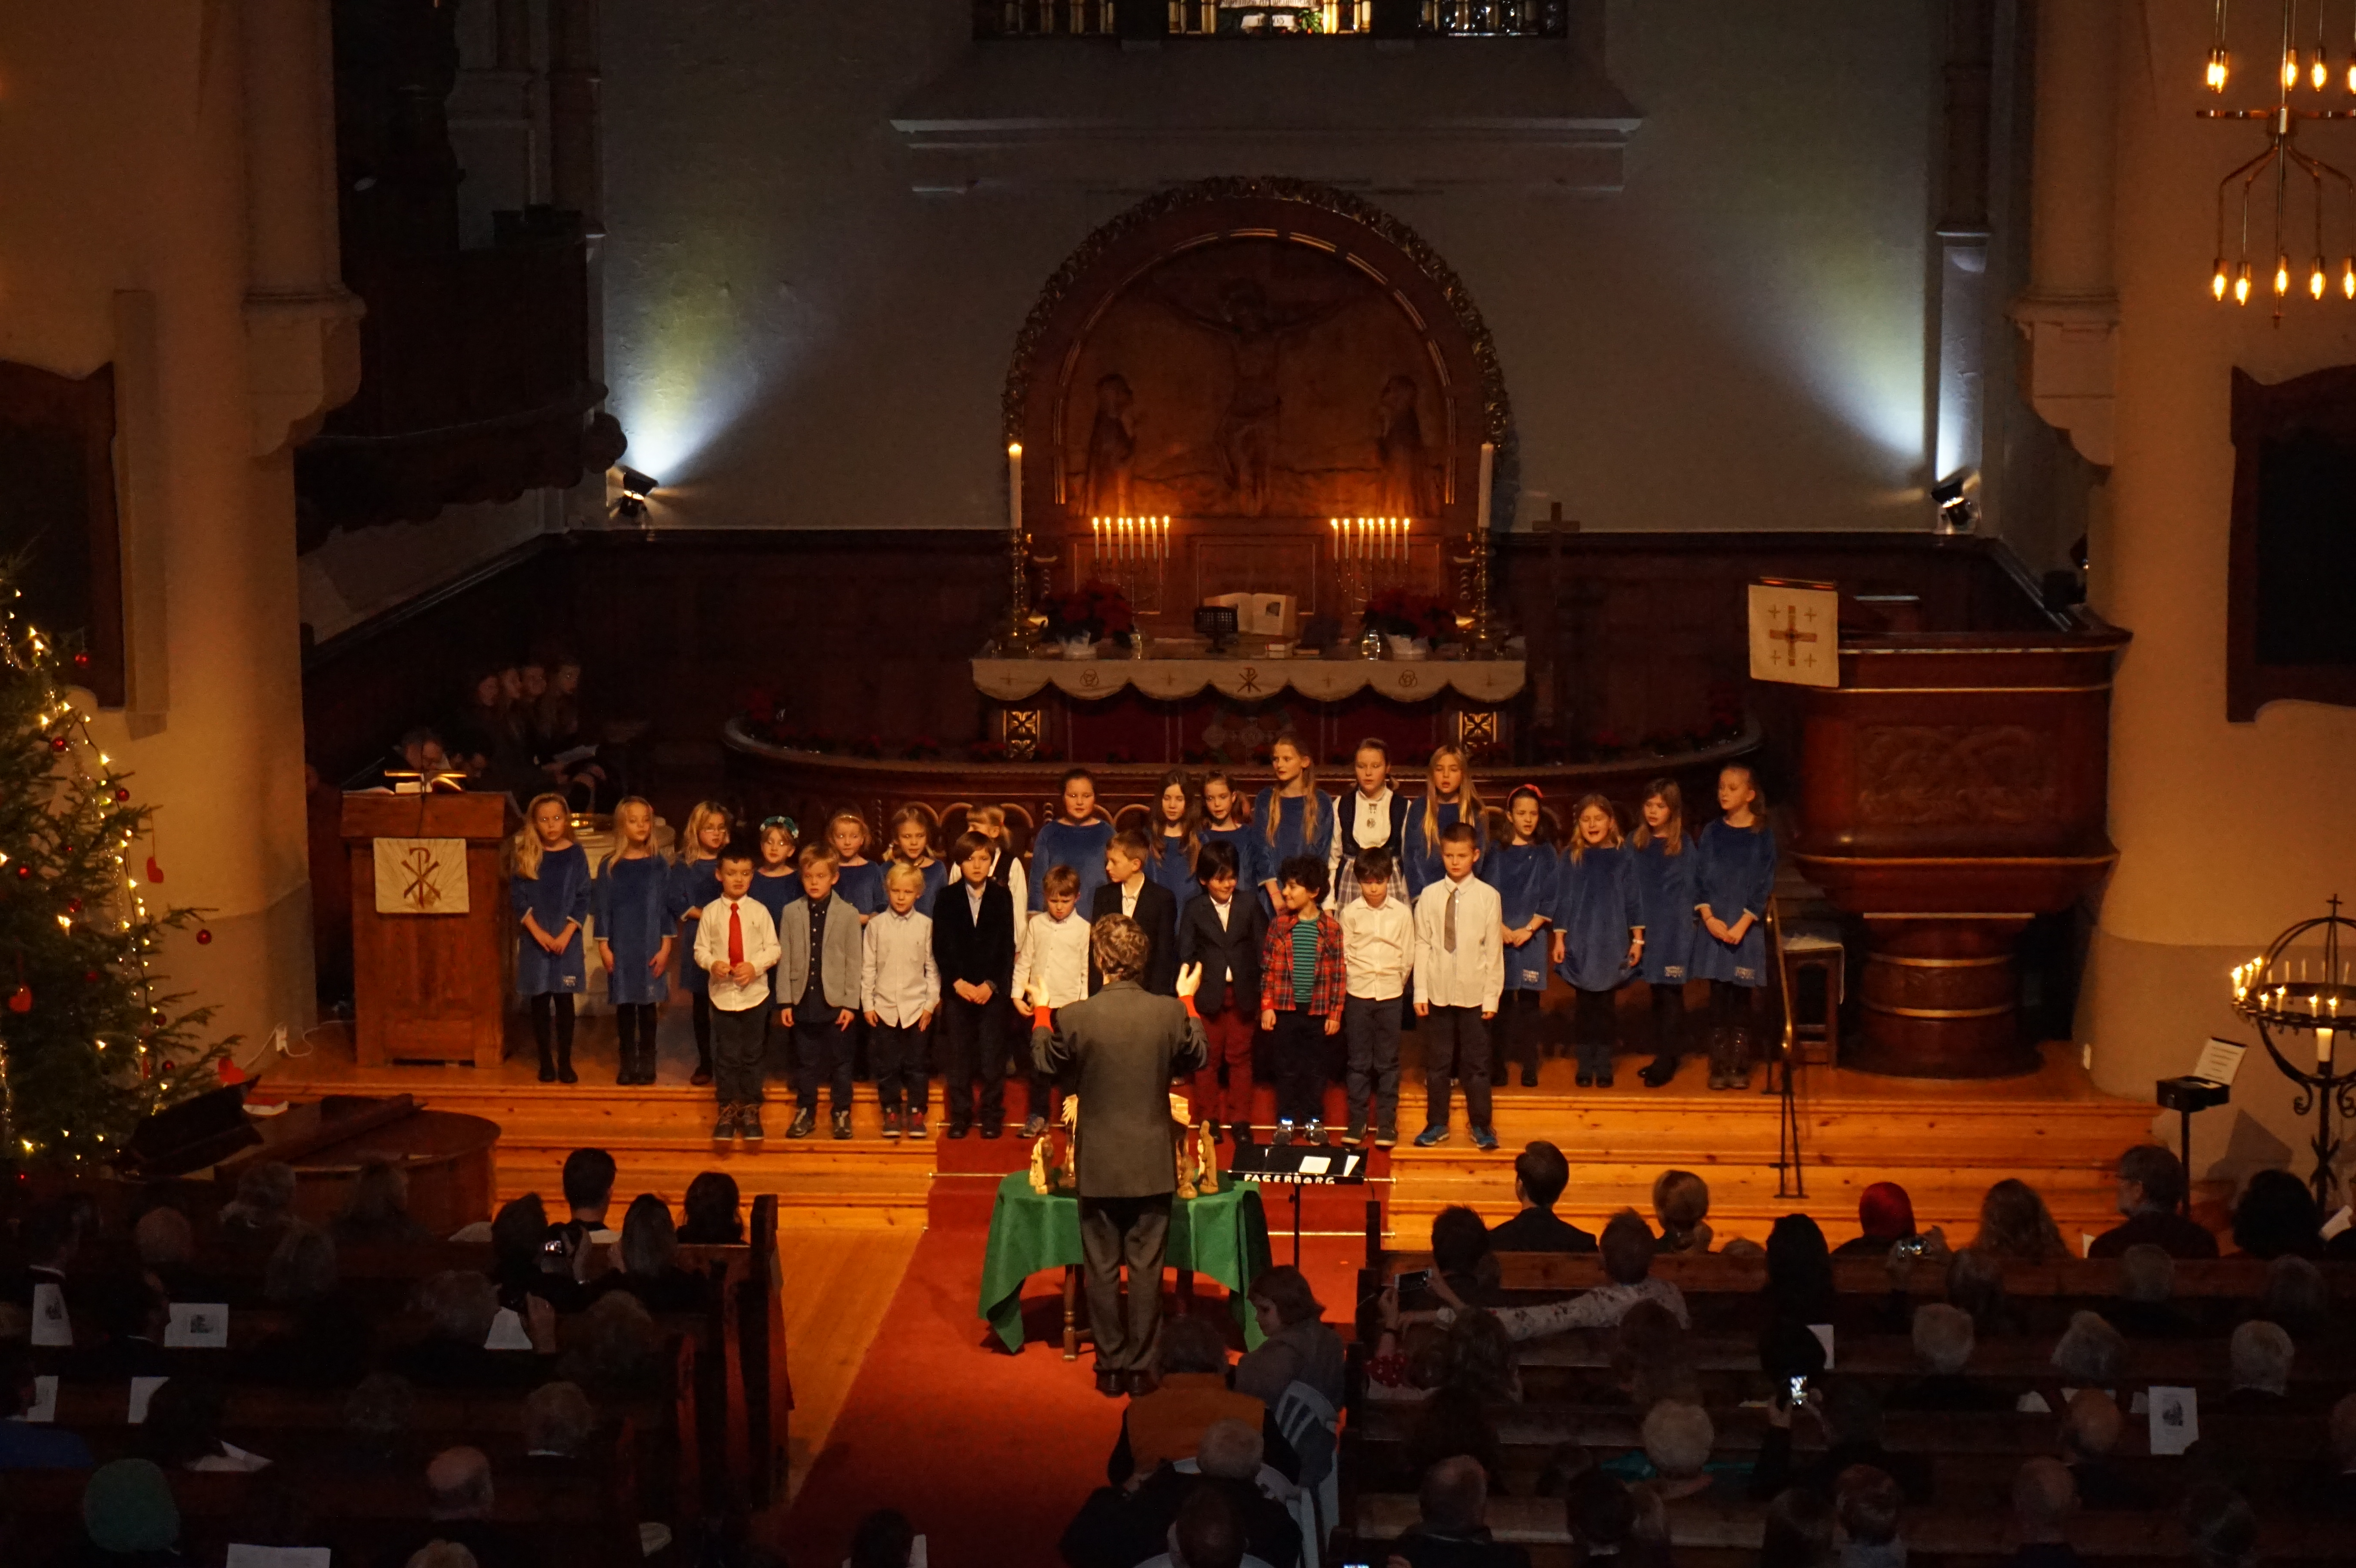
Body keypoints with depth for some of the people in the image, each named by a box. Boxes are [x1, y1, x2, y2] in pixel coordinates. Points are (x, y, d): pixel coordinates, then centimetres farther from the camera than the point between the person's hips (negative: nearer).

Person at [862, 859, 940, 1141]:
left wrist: (931, 1003, -1)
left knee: (917, 1065, 3)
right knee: (886, 1065, 5)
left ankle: (916, 1114, 12)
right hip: (884, 1007, 1)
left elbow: (933, 967, 3)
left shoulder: (926, 925, 1)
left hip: (917, 1007, -1)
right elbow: (867, 967, 4)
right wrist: (867, 1004, 0)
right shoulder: (876, 925, 2)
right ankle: (891, 1113, 15)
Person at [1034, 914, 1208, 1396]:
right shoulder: (1170, 1013, -11)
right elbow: (1196, 1058, 9)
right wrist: (1189, 1002, 22)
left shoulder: (1076, 1017, -15)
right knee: (1146, 1268, 9)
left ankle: (1110, 1367, 16)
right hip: (1152, 1165, 1)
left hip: (1098, 1166, -1)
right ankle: (1141, 1367, 13)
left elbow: (1044, 1060, 4)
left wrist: (1042, 1012, 20)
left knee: (1102, 1270, 10)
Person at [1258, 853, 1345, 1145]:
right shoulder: (1279, 925, 0)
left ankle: (1314, 1121, 18)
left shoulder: (1331, 928, -2)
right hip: (1285, 1009, 0)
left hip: (1317, 1010, 0)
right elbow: (1268, 968, 2)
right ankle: (1285, 1122, 15)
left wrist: (1335, 1012, -2)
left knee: (1315, 1068, 7)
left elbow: (1339, 973, 0)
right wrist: (1267, 1006, -3)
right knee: (1287, 1067, 6)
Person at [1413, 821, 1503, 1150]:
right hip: (1439, 992, 2)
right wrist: (1420, 992, 0)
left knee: (1476, 1062, 5)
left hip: (1474, 993, -2)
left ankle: (1481, 1126, 16)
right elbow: (1422, 946, 3)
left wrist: (1492, 996, -4)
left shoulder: (1488, 897, -4)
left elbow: (1494, 950, -2)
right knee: (1437, 1061, 9)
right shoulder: (1430, 896, 1)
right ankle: (1437, 1124, 20)